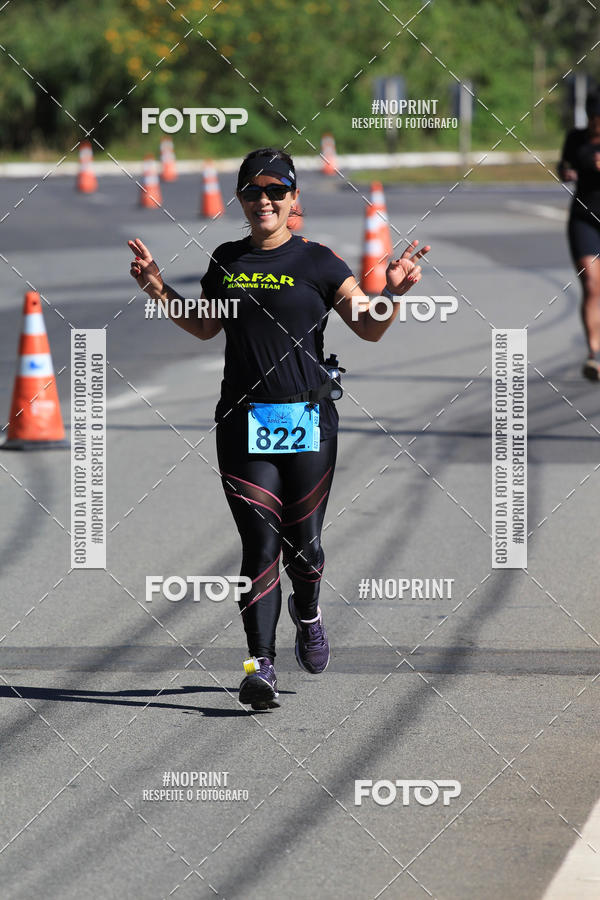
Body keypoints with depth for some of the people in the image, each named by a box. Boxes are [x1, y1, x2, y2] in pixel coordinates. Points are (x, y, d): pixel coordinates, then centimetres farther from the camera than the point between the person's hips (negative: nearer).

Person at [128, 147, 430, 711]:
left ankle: (307, 614, 39)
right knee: (260, 543, -7)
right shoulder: (227, 261, 9)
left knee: (302, 542, 5)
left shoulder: (317, 262, -1)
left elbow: (370, 328, -1)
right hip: (243, 425, 1)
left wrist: (394, 292, -18)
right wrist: (158, 291, 14)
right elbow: (205, 326, 23)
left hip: (308, 421, -1)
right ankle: (260, 665, -9)